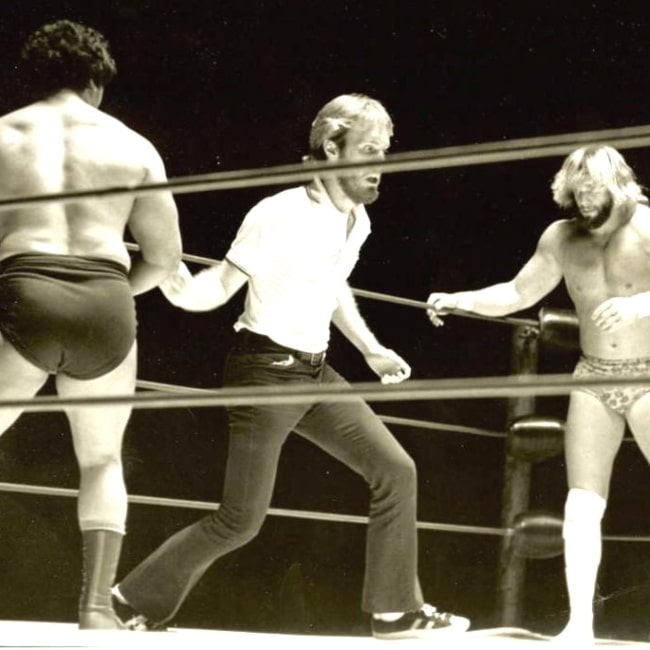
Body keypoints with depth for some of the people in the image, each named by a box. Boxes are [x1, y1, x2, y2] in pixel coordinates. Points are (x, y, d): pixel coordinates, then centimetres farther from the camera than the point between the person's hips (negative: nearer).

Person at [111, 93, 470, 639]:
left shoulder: (357, 219, 6)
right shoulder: (281, 216, -20)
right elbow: (219, 286, -18)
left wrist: (370, 349, 25)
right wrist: (179, 288, -38)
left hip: (314, 371, 8)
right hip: (266, 370, -8)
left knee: (395, 470, 3)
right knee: (240, 522, -5)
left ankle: (396, 611, 13)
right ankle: (135, 601, 13)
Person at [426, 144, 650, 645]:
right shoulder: (563, 237, 2)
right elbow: (520, 293, 11)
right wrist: (462, 300, -2)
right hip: (594, 379, 4)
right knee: (582, 504, -2)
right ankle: (580, 623, 0)